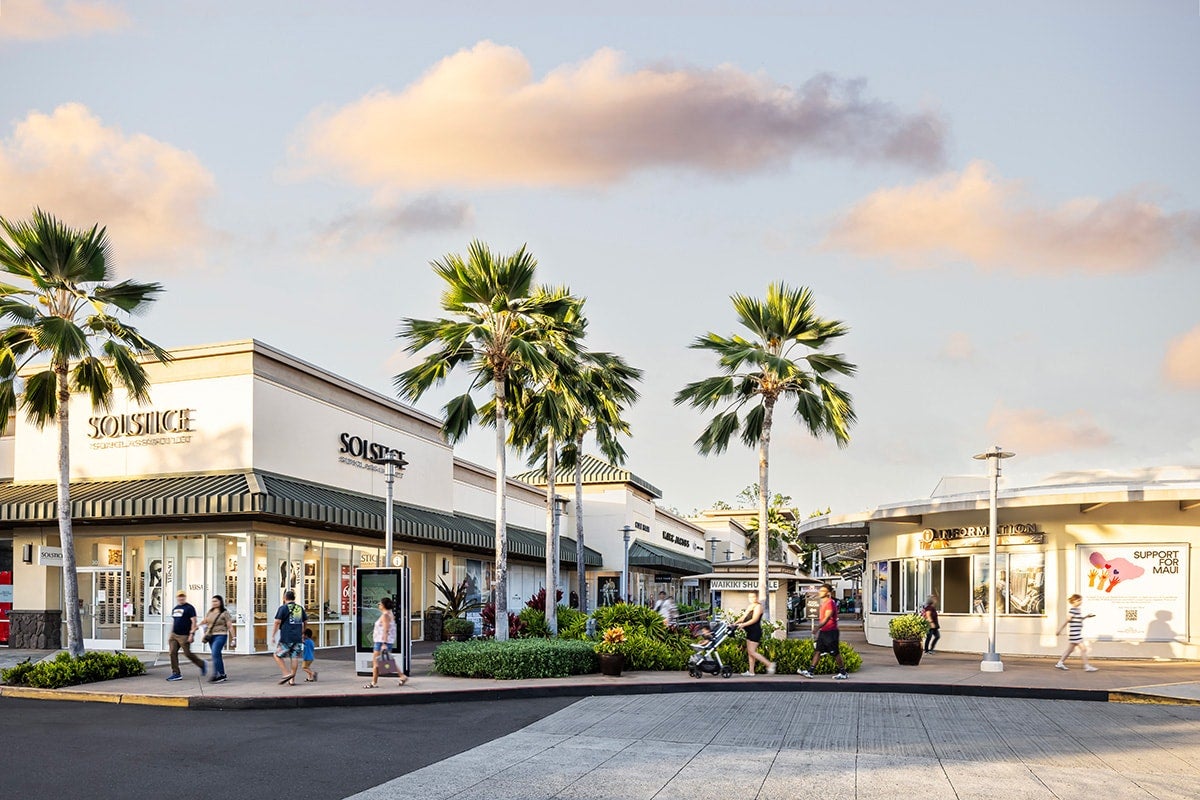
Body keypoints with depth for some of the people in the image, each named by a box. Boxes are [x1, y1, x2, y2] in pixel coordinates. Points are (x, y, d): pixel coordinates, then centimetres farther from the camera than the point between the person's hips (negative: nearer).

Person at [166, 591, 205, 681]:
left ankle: (202, 664, 17)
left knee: (187, 653, -6)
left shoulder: (189, 608, -7)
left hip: (184, 636, -7)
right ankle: (176, 673, 1)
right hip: (174, 635, 7)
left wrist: (191, 634, -19)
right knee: (173, 653, -3)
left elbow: (193, 622, -12)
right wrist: (171, 633, 19)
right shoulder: (175, 609, 16)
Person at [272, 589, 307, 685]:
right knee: (294, 658, 8)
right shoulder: (300, 608, 11)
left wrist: (273, 635, -3)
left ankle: (287, 674, -5)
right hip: (298, 638, 5)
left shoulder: (283, 608, -4)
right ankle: (292, 680, 6)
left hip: (286, 638, -5)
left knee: (277, 655, 8)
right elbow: (305, 621, 20)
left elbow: (277, 622, -10)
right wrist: (302, 633, 33)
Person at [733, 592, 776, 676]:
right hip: (750, 632, 9)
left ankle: (769, 664, -5)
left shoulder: (758, 606, -11)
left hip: (755, 631, -9)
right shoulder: (750, 607, 17)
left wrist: (743, 624, -26)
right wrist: (736, 623, 0)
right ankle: (751, 671, 11)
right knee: (749, 652, 8)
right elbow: (744, 617, 14)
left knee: (752, 652, -11)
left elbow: (754, 619, -19)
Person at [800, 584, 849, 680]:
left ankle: (843, 673, 10)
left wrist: (818, 627, -34)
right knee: (817, 651, 5)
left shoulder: (830, 603, -16)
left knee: (835, 653, -1)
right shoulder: (823, 603, 15)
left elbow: (827, 618, -26)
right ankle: (809, 671, 3)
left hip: (830, 632, -10)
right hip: (823, 632, 10)